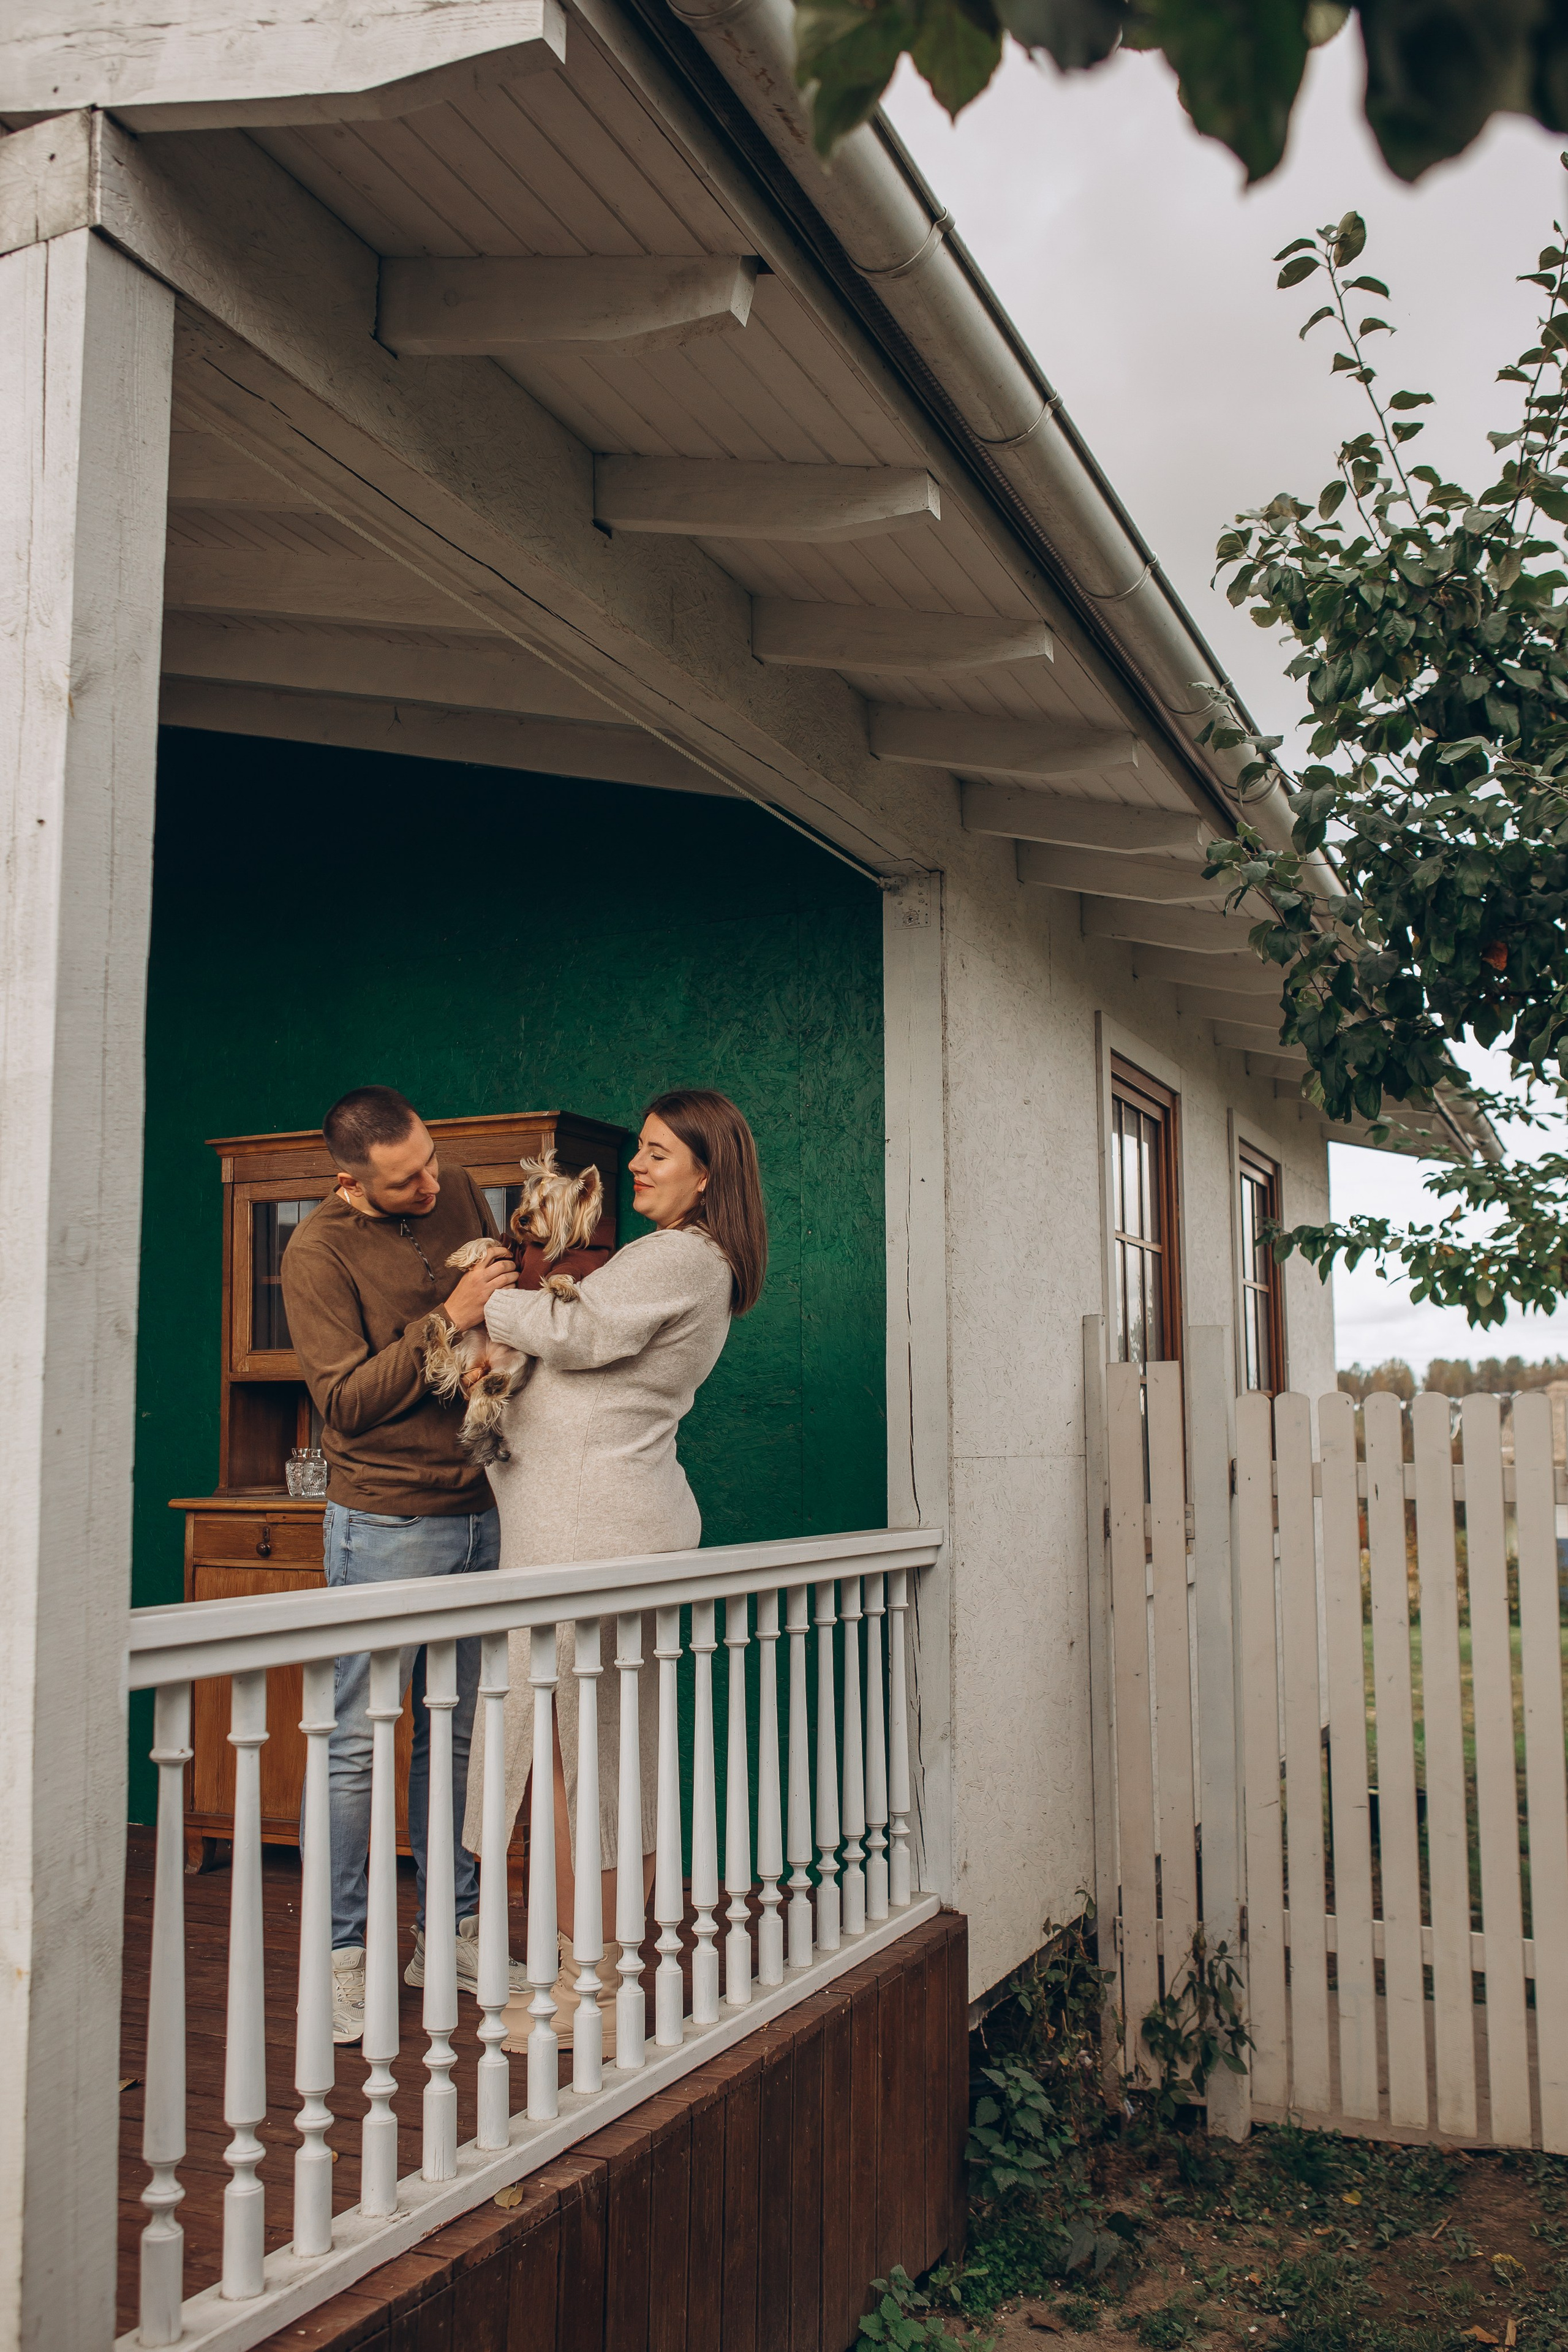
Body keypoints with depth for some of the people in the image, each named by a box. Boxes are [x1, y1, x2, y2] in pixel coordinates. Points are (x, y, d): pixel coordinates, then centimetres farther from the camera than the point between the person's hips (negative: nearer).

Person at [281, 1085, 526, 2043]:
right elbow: (347, 1399, -15)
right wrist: (447, 1322, -21)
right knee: (359, 1740, -1)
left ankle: (450, 1932, 25)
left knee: (459, 1734, 13)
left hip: (480, 1513, 5)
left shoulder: (461, 1192, 5)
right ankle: (340, 1955, 13)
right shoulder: (319, 1253, -12)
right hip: (387, 1522, -5)